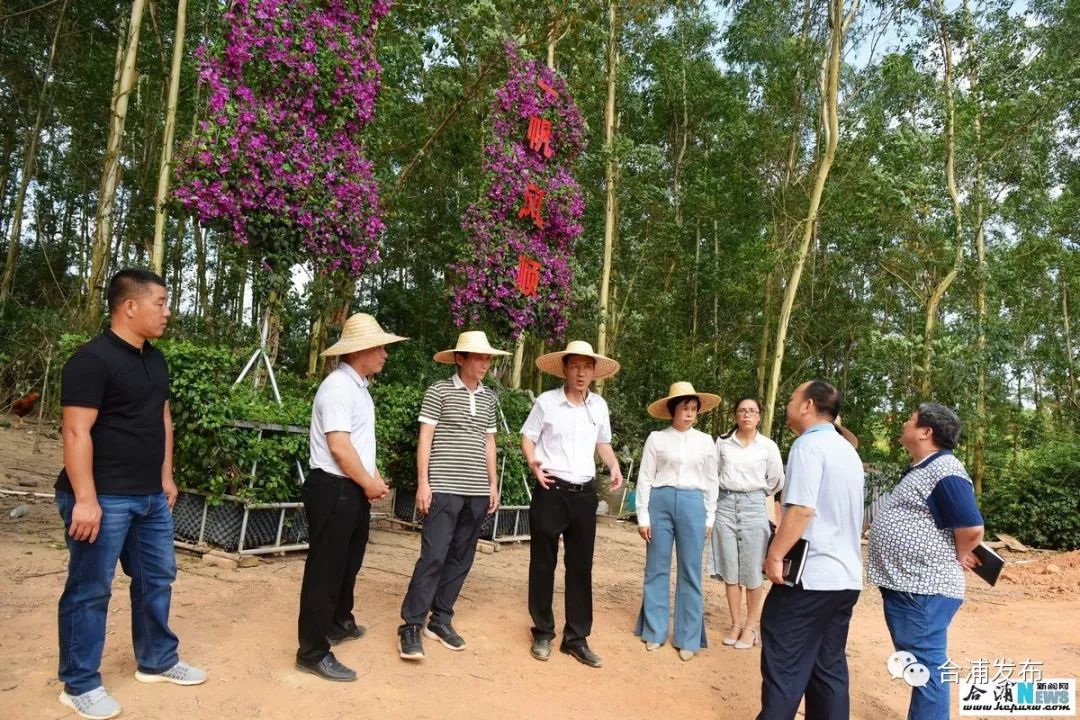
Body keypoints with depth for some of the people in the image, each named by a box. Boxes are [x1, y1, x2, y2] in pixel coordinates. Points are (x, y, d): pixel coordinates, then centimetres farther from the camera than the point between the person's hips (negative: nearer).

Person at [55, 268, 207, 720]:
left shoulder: (155, 360, 11)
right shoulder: (93, 359, -15)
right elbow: (77, 433, -20)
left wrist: (166, 477, 17)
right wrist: (85, 499, -22)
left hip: (150, 497, 9)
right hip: (104, 498, -8)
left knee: (157, 578, 17)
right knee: (90, 591, 5)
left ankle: (157, 661, 33)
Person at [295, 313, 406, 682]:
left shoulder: (359, 387, 13)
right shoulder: (338, 387, -18)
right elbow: (339, 447, -23)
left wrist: (374, 478, 9)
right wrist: (369, 484, -12)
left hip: (353, 490, 10)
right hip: (334, 490, -10)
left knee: (348, 562, 23)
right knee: (325, 569, -2)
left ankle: (339, 623, 42)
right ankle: (313, 652, 8)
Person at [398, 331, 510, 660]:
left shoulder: (489, 398, 13)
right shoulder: (439, 391, -3)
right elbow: (425, 438, -4)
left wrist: (493, 484, 15)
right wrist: (423, 483, -9)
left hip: (477, 491, 6)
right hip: (444, 488, -5)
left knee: (460, 559, 9)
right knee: (433, 556, -6)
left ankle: (441, 619, 21)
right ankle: (411, 625, 4)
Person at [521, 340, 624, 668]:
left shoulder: (599, 406, 6)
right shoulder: (546, 402, -6)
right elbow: (528, 437, 1)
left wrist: (614, 466, 0)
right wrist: (533, 463, -18)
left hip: (584, 494, 4)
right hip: (551, 491, -3)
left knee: (581, 566, 8)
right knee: (543, 564, 6)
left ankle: (576, 638, 20)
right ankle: (543, 633, 22)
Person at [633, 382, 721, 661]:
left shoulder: (705, 441, 6)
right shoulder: (656, 438, 0)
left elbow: (711, 481, 10)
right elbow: (645, 479, 0)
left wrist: (710, 518, 7)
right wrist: (643, 516, -3)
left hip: (692, 505, 1)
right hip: (661, 502, -1)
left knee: (690, 572, 5)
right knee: (657, 569, 7)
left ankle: (688, 638, 16)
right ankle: (654, 631, 21)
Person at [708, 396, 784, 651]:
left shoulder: (768, 446, 1)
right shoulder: (722, 442, 4)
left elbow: (777, 481, 9)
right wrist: (729, 494, 11)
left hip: (754, 506, -1)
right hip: (725, 505, 2)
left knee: (752, 572, -1)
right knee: (730, 570, 6)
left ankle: (752, 626, 11)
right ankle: (736, 624, 16)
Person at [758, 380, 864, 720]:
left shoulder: (808, 445, -13)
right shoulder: (848, 450, 16)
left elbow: (802, 509, -22)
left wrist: (774, 555, -16)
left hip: (809, 576, -9)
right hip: (846, 576, 9)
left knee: (784, 667, 0)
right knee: (829, 668, 13)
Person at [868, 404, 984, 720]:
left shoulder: (944, 472, -19)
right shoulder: (921, 469, 14)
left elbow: (972, 528, -23)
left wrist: (956, 559, -9)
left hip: (923, 590, -11)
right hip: (905, 586, 11)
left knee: (925, 667, -1)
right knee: (917, 666, 21)